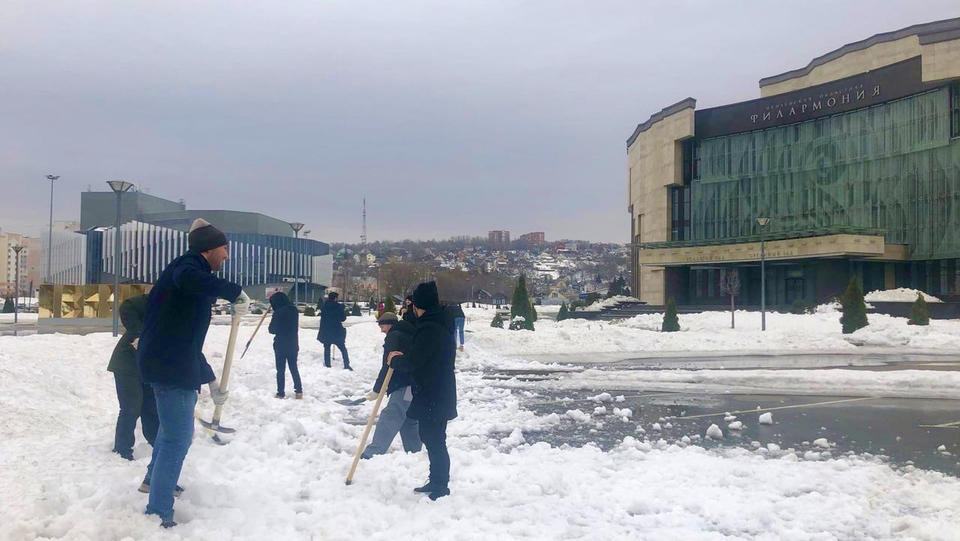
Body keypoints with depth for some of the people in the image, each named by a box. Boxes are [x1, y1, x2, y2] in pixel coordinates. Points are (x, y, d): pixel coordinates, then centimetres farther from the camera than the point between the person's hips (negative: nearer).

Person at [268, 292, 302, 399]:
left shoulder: (278, 313, -17)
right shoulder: (294, 310, 1)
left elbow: (272, 330, -11)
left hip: (281, 345, -5)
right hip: (293, 344, 5)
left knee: (281, 370, 6)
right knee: (294, 368, 16)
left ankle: (281, 392, 9)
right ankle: (299, 391, 13)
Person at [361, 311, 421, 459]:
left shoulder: (394, 336, -7)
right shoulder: (410, 335, 21)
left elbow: (387, 366, -14)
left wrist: (377, 390, -11)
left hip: (404, 388, -10)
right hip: (417, 388, 10)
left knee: (388, 419, -15)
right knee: (410, 421, 17)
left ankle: (372, 454, -21)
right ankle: (414, 452, 20)